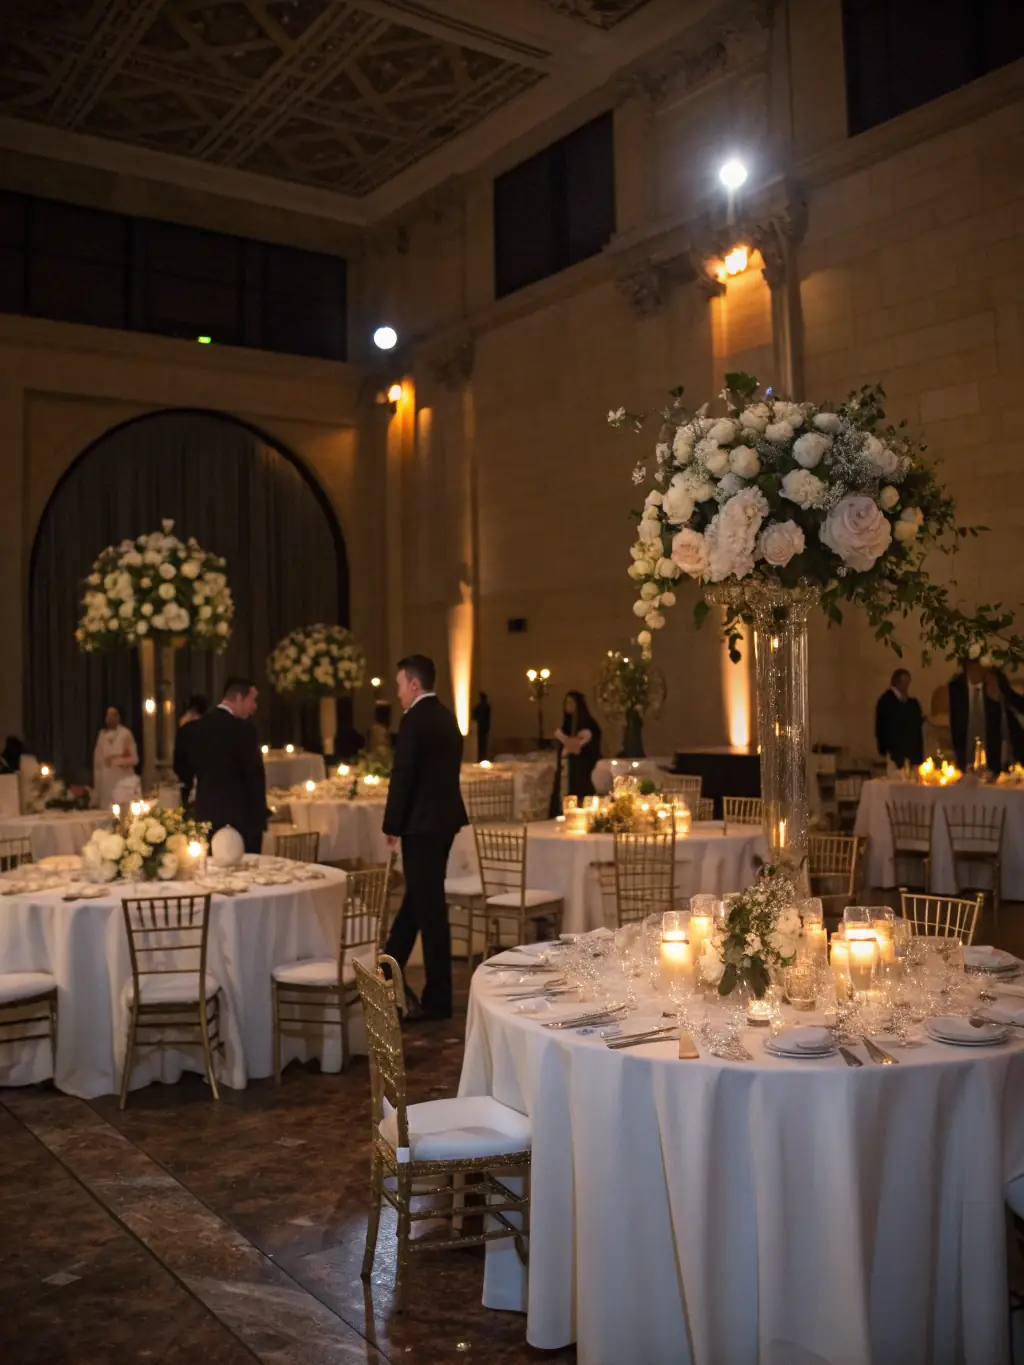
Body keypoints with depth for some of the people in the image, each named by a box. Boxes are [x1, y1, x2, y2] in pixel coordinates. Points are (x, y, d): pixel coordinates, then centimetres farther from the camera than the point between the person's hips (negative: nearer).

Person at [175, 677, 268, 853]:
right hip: (240, 819, -6)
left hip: (205, 817, 6)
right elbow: (255, 777, -11)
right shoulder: (243, 729, -12)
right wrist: (260, 820, -4)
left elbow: (182, 773, 14)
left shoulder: (191, 729, 7)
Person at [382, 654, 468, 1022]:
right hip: (443, 819, 9)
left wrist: (392, 824, -7)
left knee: (429, 907, -1)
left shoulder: (414, 719, -15)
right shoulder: (446, 717, 11)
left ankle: (437, 999, 7)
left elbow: (402, 776, -17)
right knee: (418, 898, 18)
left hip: (422, 823, -9)